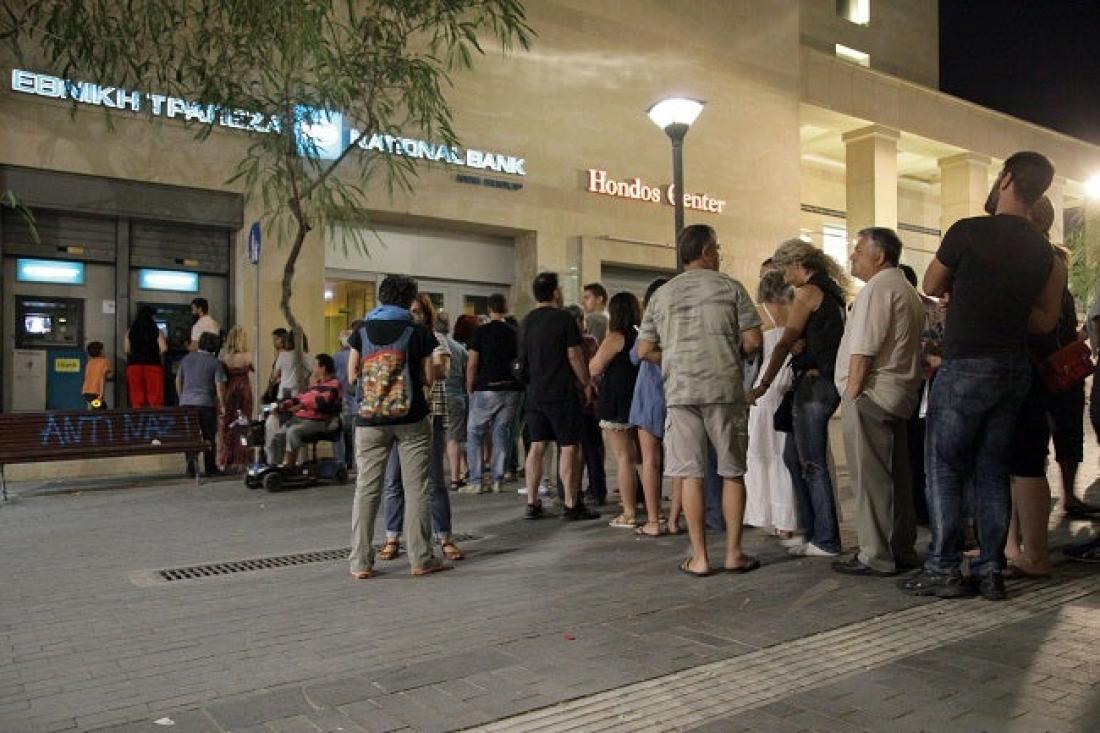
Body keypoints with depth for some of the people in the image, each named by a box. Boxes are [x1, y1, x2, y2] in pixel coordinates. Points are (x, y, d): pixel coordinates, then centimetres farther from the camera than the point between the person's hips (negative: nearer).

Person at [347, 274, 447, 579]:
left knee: (367, 488, 6)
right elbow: (429, 378, -1)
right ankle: (420, 559, 8)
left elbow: (352, 375, 7)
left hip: (369, 421, 2)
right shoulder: (418, 333, -1)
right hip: (410, 419, -2)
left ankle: (360, 562, 6)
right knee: (416, 488, 4)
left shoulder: (362, 331, 5)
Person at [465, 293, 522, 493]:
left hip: (486, 389, -3)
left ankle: (476, 481, 2)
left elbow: (472, 365, -6)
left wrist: (470, 390, 4)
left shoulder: (480, 332, -5)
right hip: (510, 390, 4)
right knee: (501, 432, 10)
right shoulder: (514, 333, 5)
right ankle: (498, 480, 9)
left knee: (474, 434, 6)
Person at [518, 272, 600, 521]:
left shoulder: (526, 322, 9)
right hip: (562, 393, -6)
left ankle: (532, 503, 13)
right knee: (568, 447, -1)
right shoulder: (564, 318, -9)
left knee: (537, 446, 10)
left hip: (535, 394, 6)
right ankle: (571, 505, 2)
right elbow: (574, 355, -9)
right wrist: (586, 383, 1)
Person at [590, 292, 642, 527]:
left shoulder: (616, 337, -11)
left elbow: (594, 369, -11)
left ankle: (629, 513, -3)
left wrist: (599, 349, 7)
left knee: (624, 457, -5)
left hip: (616, 406, -7)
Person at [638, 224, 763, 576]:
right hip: (725, 388, -1)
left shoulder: (662, 295, 9)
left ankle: (699, 558, 8)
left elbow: (644, 350, 8)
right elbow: (753, 341, -2)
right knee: (732, 472, 9)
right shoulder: (730, 287, 2)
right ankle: (733, 553, 15)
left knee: (690, 474, 4)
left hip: (680, 391, 2)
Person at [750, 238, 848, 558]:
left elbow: (786, 343, -10)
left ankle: (826, 541, 2)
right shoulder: (831, 292, 18)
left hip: (813, 382, -9)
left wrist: (763, 384, -5)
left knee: (812, 464, -4)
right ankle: (811, 530, 21)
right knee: (793, 456, 15)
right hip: (827, 383, 9)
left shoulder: (808, 292, -9)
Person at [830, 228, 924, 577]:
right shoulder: (908, 291, 21)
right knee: (897, 475, 14)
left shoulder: (878, 288, -11)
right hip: (899, 396, 10)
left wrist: (852, 394, -14)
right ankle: (902, 550, 22)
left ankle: (876, 557, 0)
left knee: (870, 479, -5)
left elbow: (863, 351, -18)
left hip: (872, 394, -10)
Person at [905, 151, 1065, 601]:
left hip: (965, 367, -6)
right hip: (1014, 370, 6)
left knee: (945, 470, 2)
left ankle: (944, 570, 5)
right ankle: (991, 572, 16)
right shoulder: (1042, 251, 7)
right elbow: (1046, 321, 13)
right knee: (992, 472, 12)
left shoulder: (968, 232, -11)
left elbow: (931, 286, 3)